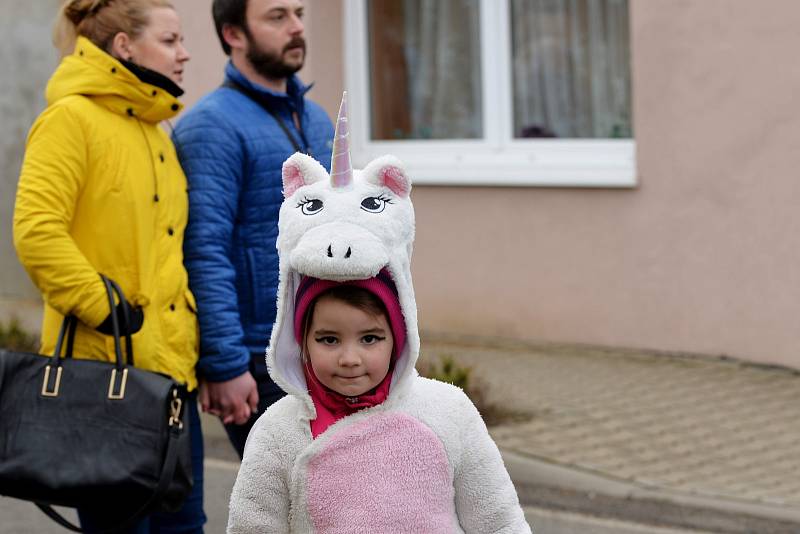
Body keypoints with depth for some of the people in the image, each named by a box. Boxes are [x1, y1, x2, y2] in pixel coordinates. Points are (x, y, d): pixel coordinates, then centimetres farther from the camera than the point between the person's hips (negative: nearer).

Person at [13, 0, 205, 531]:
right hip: (106, 367, -8)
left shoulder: (156, 133, 18)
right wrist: (104, 311, -19)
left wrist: (190, 339, 16)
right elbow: (36, 232, -19)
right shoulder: (72, 118, -9)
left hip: (171, 364, 8)